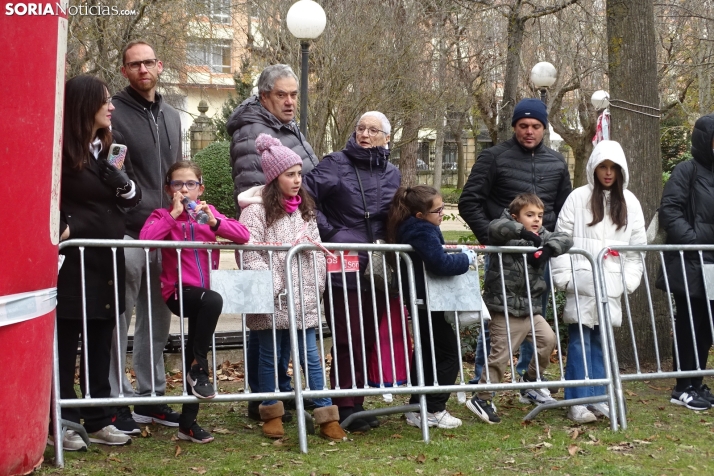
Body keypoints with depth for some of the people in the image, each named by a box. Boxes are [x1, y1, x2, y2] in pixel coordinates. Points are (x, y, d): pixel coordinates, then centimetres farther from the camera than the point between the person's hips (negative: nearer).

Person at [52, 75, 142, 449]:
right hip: (73, 259, -6)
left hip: (108, 258, 6)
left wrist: (124, 183, -9)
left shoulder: (114, 144, 9)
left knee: (101, 343, 10)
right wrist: (65, 229, -16)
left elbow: (135, 197, 11)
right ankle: (62, 422, 7)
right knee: (66, 344, 0)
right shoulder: (60, 149, -9)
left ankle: (99, 420, 18)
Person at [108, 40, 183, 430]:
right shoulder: (114, 112, -4)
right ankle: (117, 400, 6)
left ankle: (150, 397, 21)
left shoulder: (171, 116, 18)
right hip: (127, 233, -6)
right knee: (120, 319, -2)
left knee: (157, 320, 11)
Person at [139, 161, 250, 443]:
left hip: (203, 292, 5)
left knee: (195, 352, 9)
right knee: (212, 300, -36)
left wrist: (214, 222, -15)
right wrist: (174, 214, -16)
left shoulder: (207, 212, 11)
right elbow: (145, 239, -19)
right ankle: (199, 366, -19)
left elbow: (243, 236, -1)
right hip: (178, 292, -4)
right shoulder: (162, 215, 2)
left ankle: (188, 423, 21)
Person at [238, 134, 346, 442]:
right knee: (270, 356, 6)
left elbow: (316, 250, 15)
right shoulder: (256, 209, -6)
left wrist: (316, 286, 5)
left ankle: (327, 418, 5)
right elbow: (249, 254, -13)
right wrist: (274, 287, -17)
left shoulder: (305, 209, 14)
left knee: (310, 355, 4)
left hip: (304, 298, 5)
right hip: (271, 299, -4)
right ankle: (271, 415, 19)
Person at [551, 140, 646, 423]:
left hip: (611, 285, 3)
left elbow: (637, 244, 12)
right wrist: (563, 277, -7)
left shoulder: (630, 202, 11)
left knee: (601, 339, 9)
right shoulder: (578, 198, 0)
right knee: (580, 339, -4)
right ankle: (578, 403, -2)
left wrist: (630, 279, 5)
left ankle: (597, 398, 16)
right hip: (582, 282, -3)